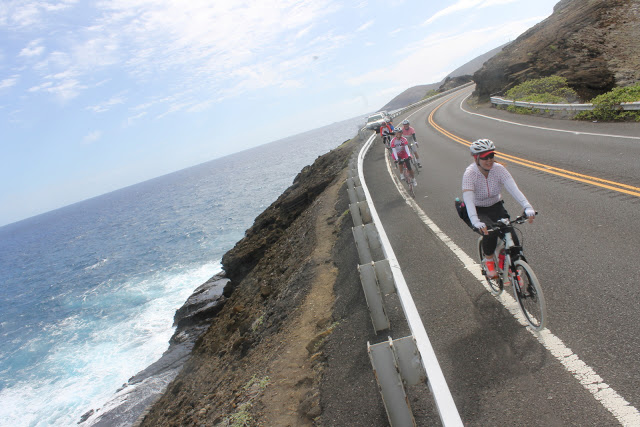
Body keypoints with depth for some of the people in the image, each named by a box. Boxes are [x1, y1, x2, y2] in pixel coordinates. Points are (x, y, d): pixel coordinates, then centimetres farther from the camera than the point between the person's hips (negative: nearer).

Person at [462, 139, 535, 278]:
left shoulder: (499, 169, -15)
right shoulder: (469, 174, -24)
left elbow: (514, 189, -27)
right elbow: (468, 200, -37)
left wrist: (527, 207, -43)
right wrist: (476, 222, -52)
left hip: (496, 207, 3)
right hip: (477, 211, -3)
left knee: (512, 240, -16)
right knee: (490, 232, -32)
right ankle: (489, 260, -1)